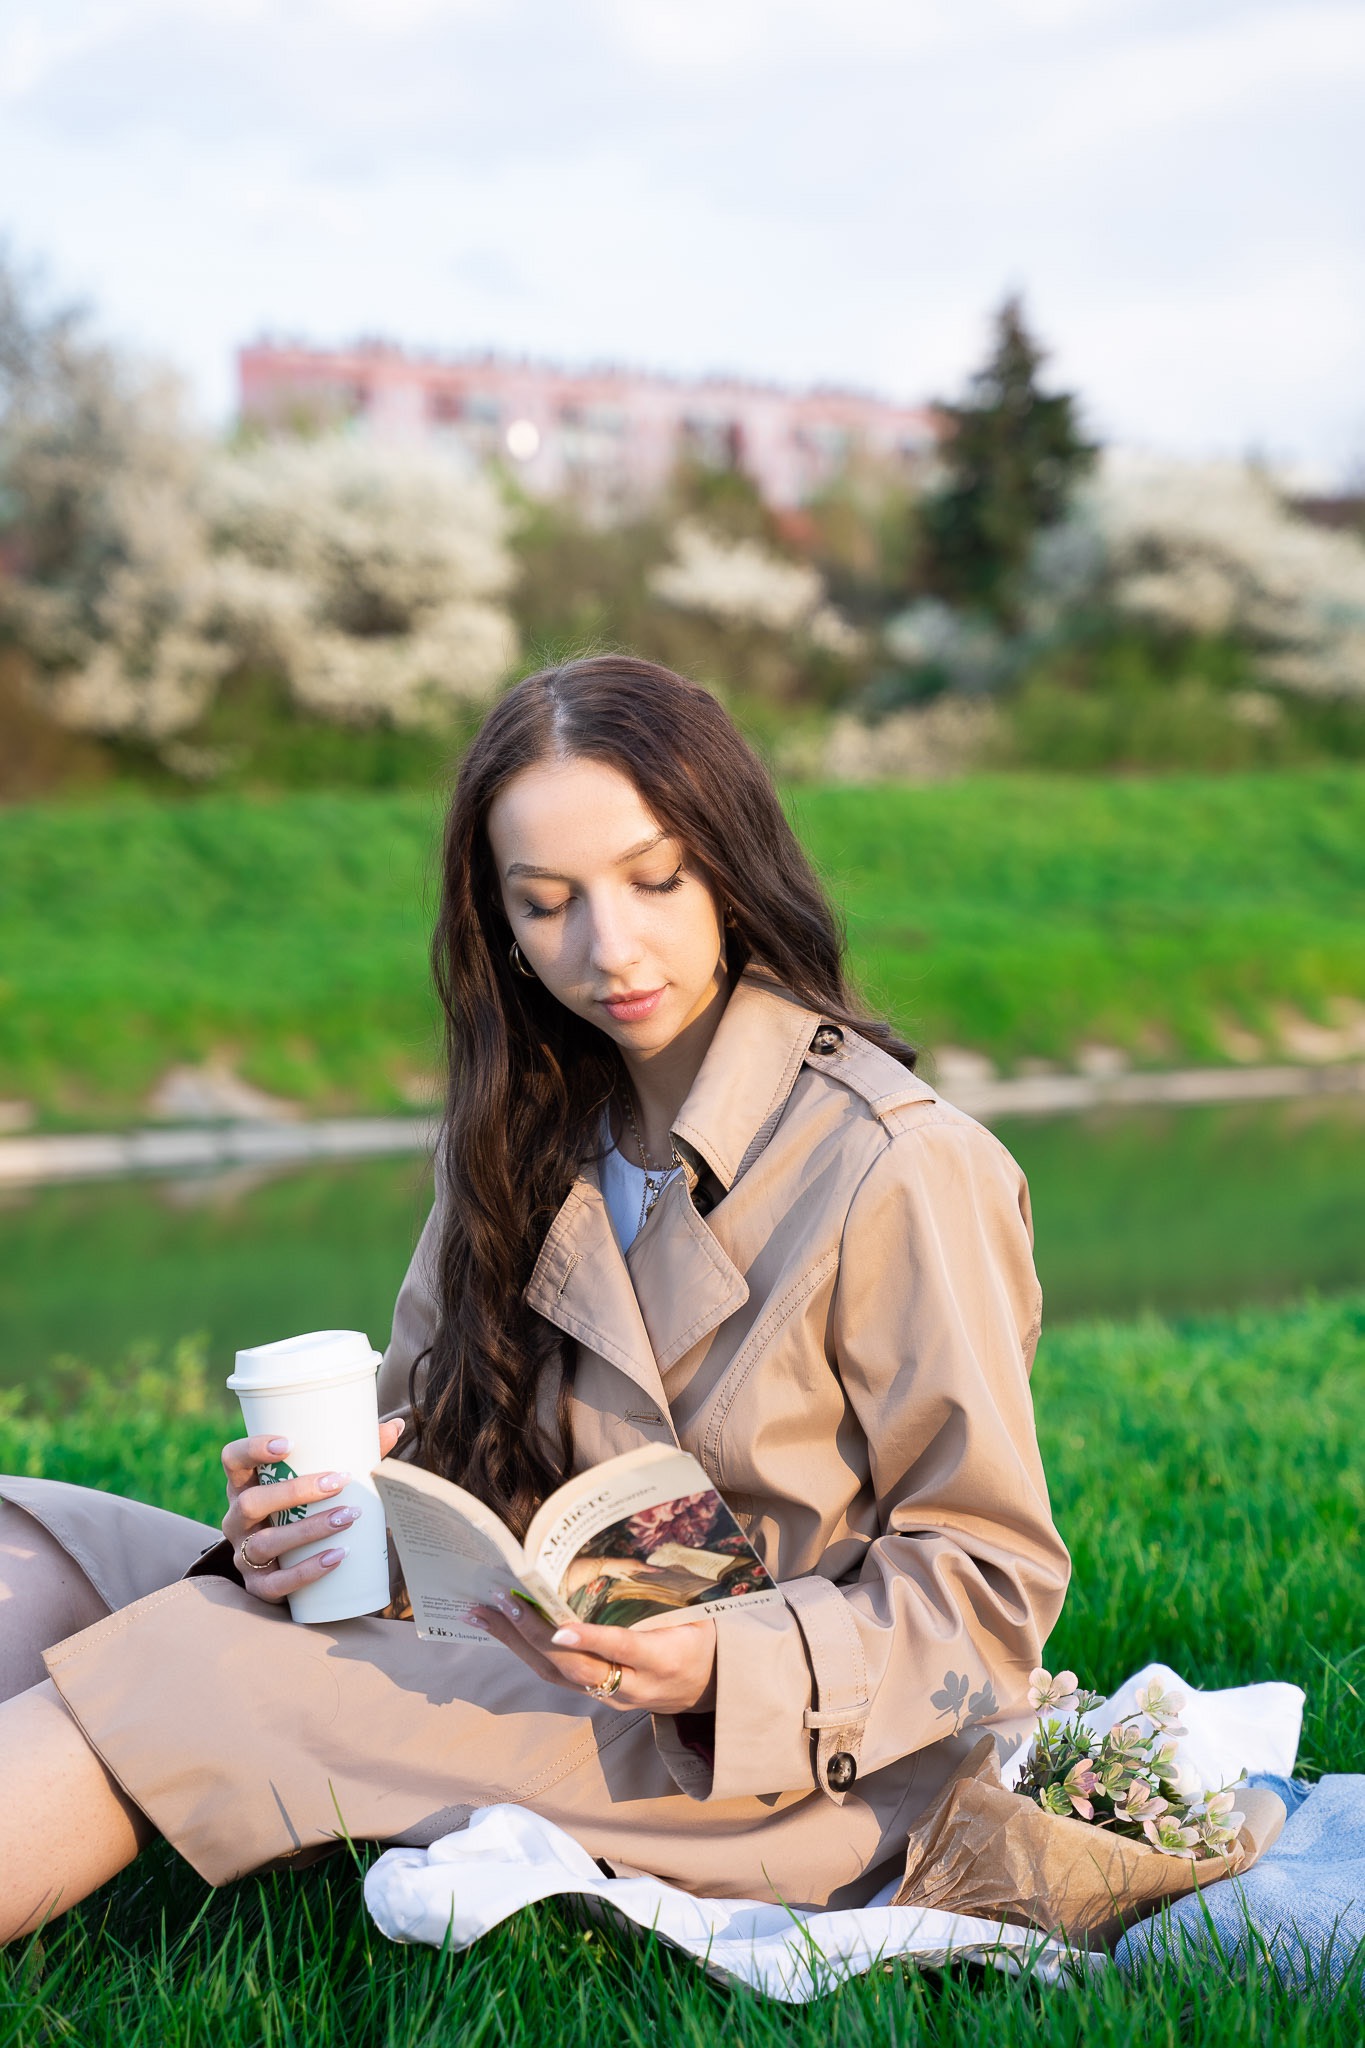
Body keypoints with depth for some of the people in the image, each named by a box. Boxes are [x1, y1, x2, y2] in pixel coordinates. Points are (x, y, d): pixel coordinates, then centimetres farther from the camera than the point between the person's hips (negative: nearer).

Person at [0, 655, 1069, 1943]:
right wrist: (305, 1526, -12)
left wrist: (721, 1670, -26)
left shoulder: (900, 1171, -11)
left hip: (774, 1771, -7)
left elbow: (986, 1585, -9)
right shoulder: (526, 1141, 10)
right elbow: (423, 1453, 12)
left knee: (190, 1682, -28)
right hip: (548, 1673, 7)